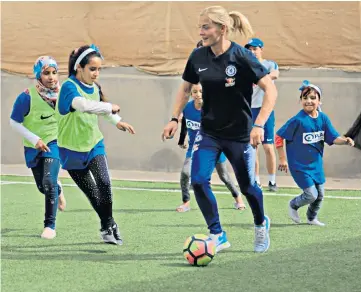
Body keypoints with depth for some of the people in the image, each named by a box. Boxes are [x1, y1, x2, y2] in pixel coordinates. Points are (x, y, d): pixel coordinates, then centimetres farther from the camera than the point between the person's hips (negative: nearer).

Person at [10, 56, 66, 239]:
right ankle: (58, 190, 51)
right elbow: (14, 122, -13)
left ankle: (50, 225, -10)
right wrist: (35, 139, -21)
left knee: (49, 181, -20)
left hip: (54, 143, 0)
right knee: (43, 187, 13)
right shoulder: (27, 97, -21)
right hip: (33, 148, 0)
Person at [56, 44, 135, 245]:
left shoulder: (94, 87, -1)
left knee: (104, 183, -16)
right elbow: (85, 105, -45)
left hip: (94, 144, 4)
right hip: (72, 149, -4)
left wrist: (117, 121, 14)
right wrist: (111, 108, -36)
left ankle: (108, 226, -1)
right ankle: (107, 226, 19)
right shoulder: (69, 87, -23)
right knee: (92, 193, 2)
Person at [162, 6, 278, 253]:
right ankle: (217, 235, 0)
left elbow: (271, 90, -20)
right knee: (198, 180, -14)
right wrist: (175, 119, 3)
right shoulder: (198, 57, -6)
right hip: (209, 132, 4)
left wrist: (259, 125, -29)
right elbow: (186, 88, 12)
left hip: (240, 135, -4)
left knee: (247, 185, 8)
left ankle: (261, 224, 40)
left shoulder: (242, 57, -19)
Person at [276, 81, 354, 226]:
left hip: (316, 163, 6)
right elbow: (279, 137, -14)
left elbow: (333, 138, -4)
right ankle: (293, 205, 25)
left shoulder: (323, 118, -4)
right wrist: (282, 159, -13)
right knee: (311, 195, -8)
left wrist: (345, 141, -25)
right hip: (299, 164, -6)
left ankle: (312, 218, 42)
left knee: (320, 194, 15)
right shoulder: (298, 120, -20)